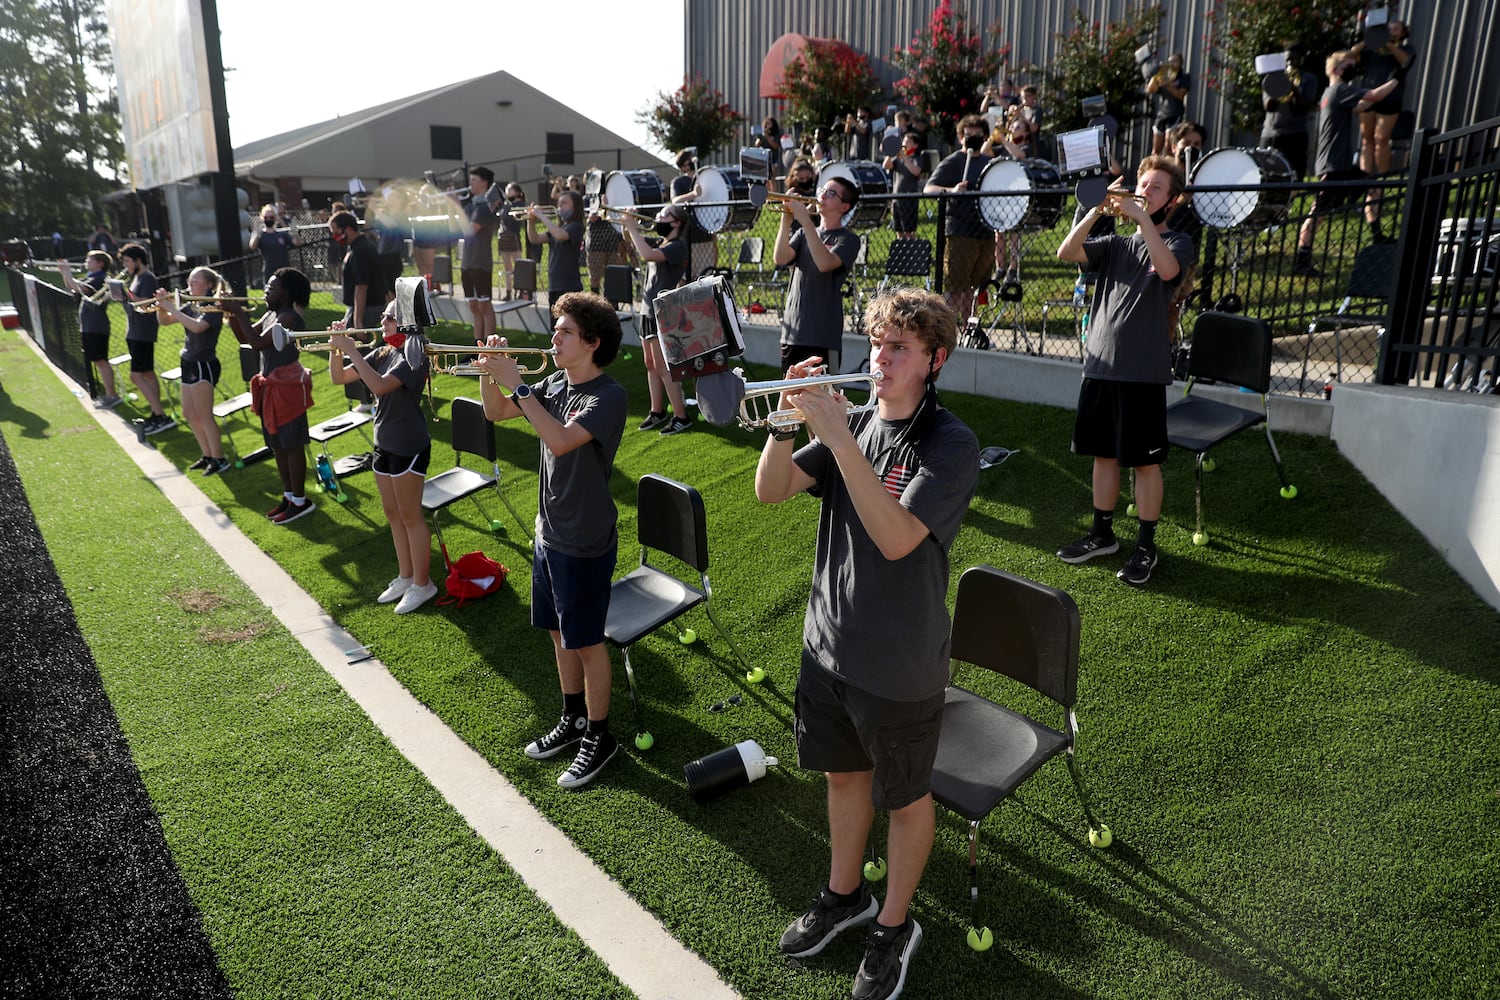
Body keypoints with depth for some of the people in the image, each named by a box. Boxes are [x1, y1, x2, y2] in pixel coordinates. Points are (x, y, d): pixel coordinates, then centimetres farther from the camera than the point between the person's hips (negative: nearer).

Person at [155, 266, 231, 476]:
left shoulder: (213, 307, -12)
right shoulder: (191, 306, 11)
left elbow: (197, 326, -30)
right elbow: (165, 320, 11)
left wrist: (172, 308, -26)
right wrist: (161, 305, -6)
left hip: (204, 365, -9)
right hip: (189, 363, 9)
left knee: (204, 415, -6)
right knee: (190, 414, 12)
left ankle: (219, 459, 1)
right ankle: (207, 455, 21)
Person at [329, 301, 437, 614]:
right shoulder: (381, 353, 7)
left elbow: (379, 386, -32)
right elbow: (339, 378, 8)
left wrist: (350, 350, -28)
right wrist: (336, 349, -9)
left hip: (408, 446, -9)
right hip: (384, 443, 9)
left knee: (410, 515, 0)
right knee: (393, 514, 16)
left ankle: (423, 584, 12)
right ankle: (405, 576, 29)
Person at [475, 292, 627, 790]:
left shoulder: (608, 395, -20)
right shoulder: (557, 384, 5)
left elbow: (559, 440, -35)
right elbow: (496, 413, 12)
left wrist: (516, 382, -29)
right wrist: (489, 373, -7)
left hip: (584, 542, -8)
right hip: (549, 532, 8)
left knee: (586, 641, 4)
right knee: (559, 632, 19)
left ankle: (599, 736, 21)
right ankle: (572, 719, 37)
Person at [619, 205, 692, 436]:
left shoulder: (678, 246, -14)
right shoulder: (661, 245, 14)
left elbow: (647, 255, -30)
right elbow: (633, 246, 23)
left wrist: (632, 228, -20)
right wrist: (627, 229, 4)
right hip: (649, 310, 9)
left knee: (662, 366, -9)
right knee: (651, 365, 13)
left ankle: (681, 417, -5)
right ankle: (657, 412, 24)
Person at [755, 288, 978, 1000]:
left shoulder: (950, 445, -18)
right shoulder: (854, 422, 0)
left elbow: (897, 536, -31)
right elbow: (769, 490, -7)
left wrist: (837, 435, -34)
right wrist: (788, 418, -23)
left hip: (899, 664, -5)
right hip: (829, 642, 6)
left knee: (904, 798, 15)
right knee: (842, 773, 24)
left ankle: (894, 926, 38)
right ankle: (844, 895, 47)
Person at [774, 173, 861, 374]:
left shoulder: (848, 239, -2)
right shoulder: (803, 233, 15)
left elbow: (825, 263, -21)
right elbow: (780, 259, -2)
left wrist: (805, 221, -21)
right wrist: (786, 220, -12)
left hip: (823, 336, -6)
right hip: (791, 332, 6)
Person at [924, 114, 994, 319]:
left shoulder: (989, 163, 17)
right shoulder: (952, 162, -4)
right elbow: (928, 189, -17)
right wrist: (951, 191, -34)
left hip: (985, 231, 7)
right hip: (960, 231, -7)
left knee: (974, 284, 13)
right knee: (954, 286, -8)